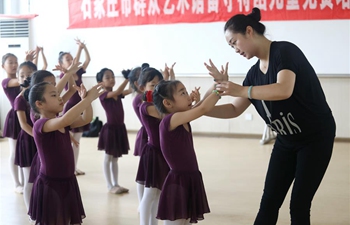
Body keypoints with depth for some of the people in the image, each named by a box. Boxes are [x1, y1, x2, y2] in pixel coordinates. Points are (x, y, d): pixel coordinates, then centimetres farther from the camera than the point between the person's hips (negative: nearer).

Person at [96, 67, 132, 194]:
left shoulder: (118, 94, 8)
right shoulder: (103, 95, -13)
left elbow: (131, 90, -5)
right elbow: (117, 92, -29)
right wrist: (127, 78, -37)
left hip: (120, 128, 7)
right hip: (110, 128, -7)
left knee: (115, 158, 15)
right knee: (108, 158, 5)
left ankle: (116, 184, 22)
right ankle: (110, 186, 11)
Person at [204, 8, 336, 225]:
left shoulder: (284, 51, -19)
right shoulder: (254, 72, 3)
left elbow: (284, 90, -36)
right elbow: (234, 110, 7)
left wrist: (241, 90, -33)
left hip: (316, 138, -7)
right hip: (287, 141, 7)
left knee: (299, 205, -2)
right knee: (269, 203, 5)